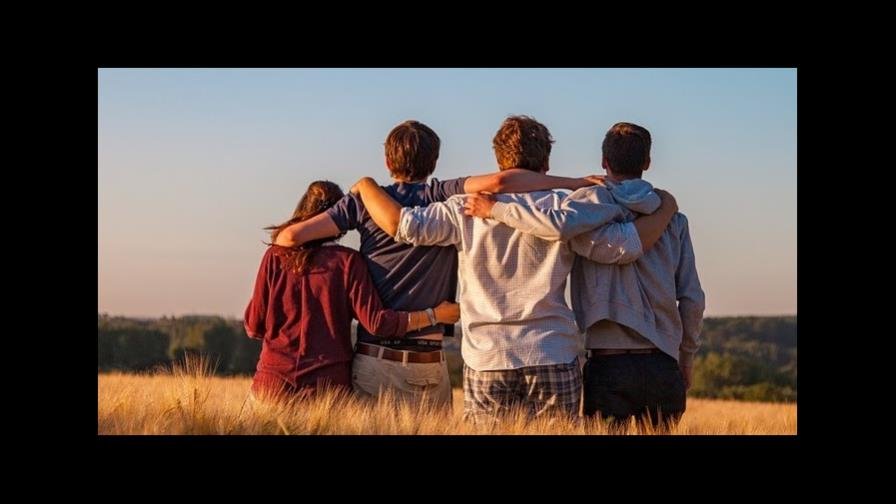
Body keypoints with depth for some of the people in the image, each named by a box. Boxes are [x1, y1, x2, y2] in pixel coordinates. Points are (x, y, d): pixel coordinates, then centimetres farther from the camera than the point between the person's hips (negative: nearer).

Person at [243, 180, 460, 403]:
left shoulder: (275, 256, 3)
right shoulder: (347, 261, -3)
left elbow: (254, 327, 4)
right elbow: (376, 322, -8)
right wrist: (435, 315, 1)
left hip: (275, 378, 1)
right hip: (329, 381, -1)